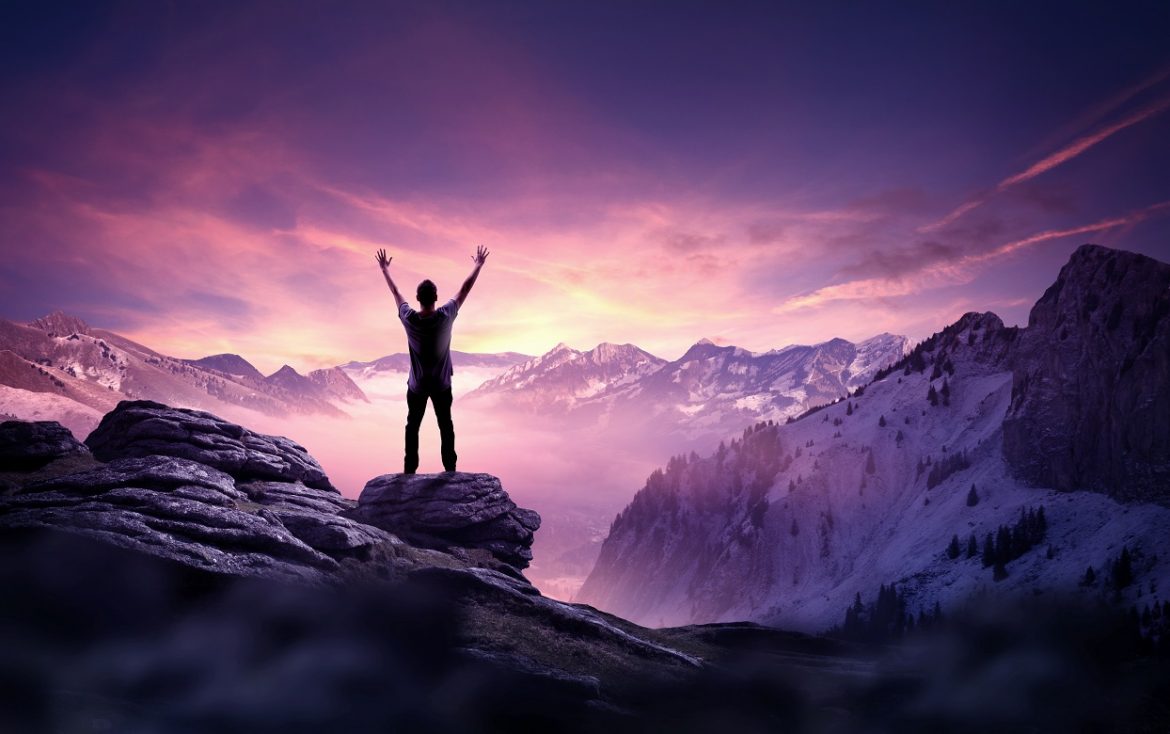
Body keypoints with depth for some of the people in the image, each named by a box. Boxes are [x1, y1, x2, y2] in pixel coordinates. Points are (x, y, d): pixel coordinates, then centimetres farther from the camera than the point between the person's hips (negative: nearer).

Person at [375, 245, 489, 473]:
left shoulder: (409, 319, -18)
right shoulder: (446, 316, -21)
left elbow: (396, 292, 0)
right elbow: (465, 289, -7)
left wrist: (385, 269, 16)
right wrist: (478, 266, 6)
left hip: (417, 386, 0)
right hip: (442, 385, 0)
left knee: (413, 426, 14)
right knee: (446, 426, 13)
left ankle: (410, 469, 18)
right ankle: (450, 467, 19)